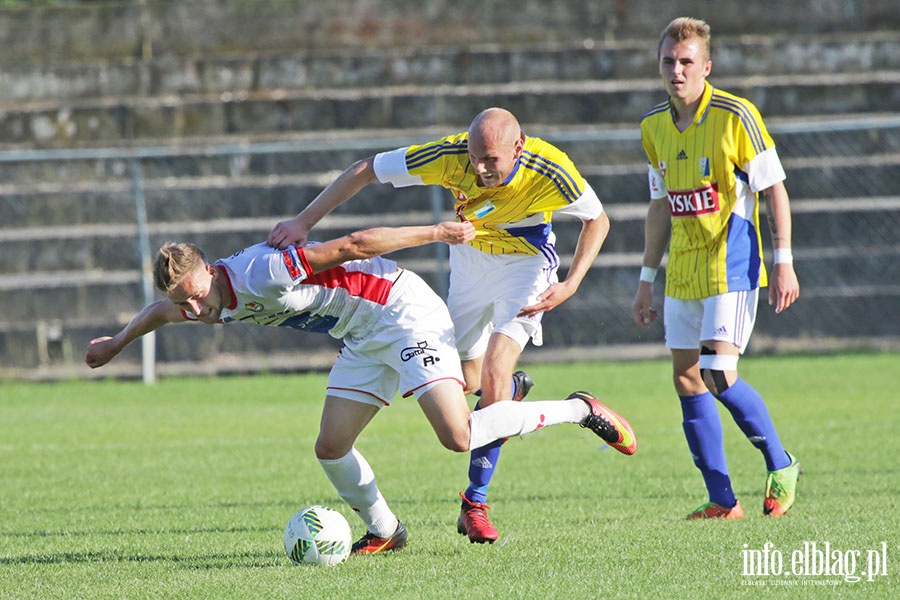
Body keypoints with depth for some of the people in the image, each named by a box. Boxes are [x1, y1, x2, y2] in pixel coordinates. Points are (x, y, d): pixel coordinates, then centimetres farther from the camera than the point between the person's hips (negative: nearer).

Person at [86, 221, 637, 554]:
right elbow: (159, 312, 25)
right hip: (366, 339, 9)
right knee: (331, 449, 1)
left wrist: (436, 233, -22)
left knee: (458, 436, -21)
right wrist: (118, 343, 41)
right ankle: (384, 531, 22)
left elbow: (353, 245, -24)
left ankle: (579, 410, -9)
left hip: (403, 313, -9)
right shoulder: (210, 304, 1)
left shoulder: (261, 272, -27)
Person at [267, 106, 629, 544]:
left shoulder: (550, 172, -31)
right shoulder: (450, 156, -31)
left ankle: (474, 504, -9)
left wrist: (570, 285, -23)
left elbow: (597, 219, -12)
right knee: (467, 380, 10)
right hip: (470, 257, 3)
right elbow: (365, 170, -24)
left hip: (524, 263, -3)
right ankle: (513, 391, 49)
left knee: (494, 375, -19)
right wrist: (304, 221, -32)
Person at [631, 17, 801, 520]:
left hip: (731, 265, -7)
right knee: (687, 379, 3)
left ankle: (781, 465, 4)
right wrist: (647, 280, 18)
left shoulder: (736, 116, -11)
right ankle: (723, 500, 9)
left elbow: (774, 189, -8)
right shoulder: (654, 126, 8)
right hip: (683, 271, 7)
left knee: (718, 375, -16)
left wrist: (784, 262, -14)